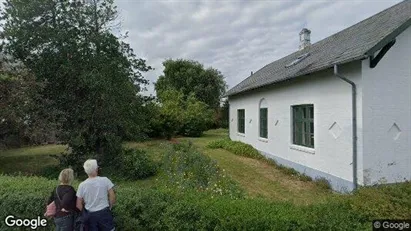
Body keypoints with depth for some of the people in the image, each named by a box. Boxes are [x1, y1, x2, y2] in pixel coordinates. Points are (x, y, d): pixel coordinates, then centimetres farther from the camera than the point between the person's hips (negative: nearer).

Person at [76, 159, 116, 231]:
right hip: (104, 213, -2)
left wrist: (84, 214, 14)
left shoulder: (82, 185, -7)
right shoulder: (105, 180, -12)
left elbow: (79, 205, -1)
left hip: (90, 215, 2)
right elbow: (112, 197, -9)